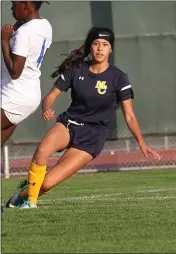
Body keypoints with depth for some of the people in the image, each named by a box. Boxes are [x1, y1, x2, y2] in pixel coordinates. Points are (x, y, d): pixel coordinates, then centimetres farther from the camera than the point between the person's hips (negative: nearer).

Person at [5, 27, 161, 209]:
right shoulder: (75, 70, 0)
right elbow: (50, 97, 2)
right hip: (68, 124, 2)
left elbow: (129, 116, -7)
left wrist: (141, 143, -21)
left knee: (48, 182, -16)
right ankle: (30, 200, -14)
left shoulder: (118, 78, -6)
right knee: (42, 151, -33)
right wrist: (47, 108, -22)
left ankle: (23, 196, 16)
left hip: (92, 137, -2)